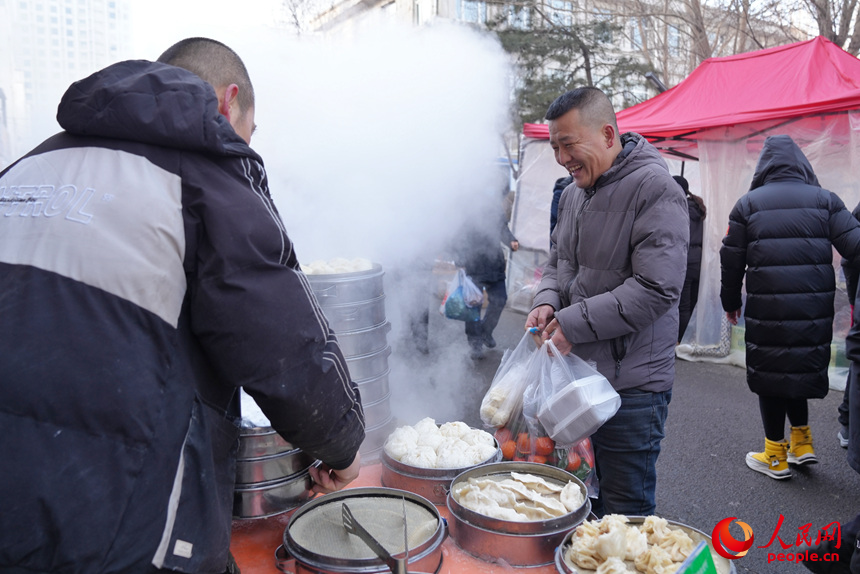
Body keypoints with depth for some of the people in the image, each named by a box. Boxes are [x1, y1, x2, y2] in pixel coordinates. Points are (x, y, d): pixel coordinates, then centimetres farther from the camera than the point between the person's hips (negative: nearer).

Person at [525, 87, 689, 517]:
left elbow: (656, 289, -21)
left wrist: (573, 323, -19)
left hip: (630, 384, -7)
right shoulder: (573, 193, 11)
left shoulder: (654, 189, -15)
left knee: (625, 513, 6)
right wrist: (546, 302, 1)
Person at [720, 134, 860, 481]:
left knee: (771, 374, 9)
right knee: (801, 369, 21)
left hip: (766, 311, -2)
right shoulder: (825, 200, 3)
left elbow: (732, 260, 3)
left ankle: (776, 457, 19)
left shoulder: (747, 204, 1)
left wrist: (730, 302, 15)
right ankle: (802, 443, 28)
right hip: (815, 310, 2)